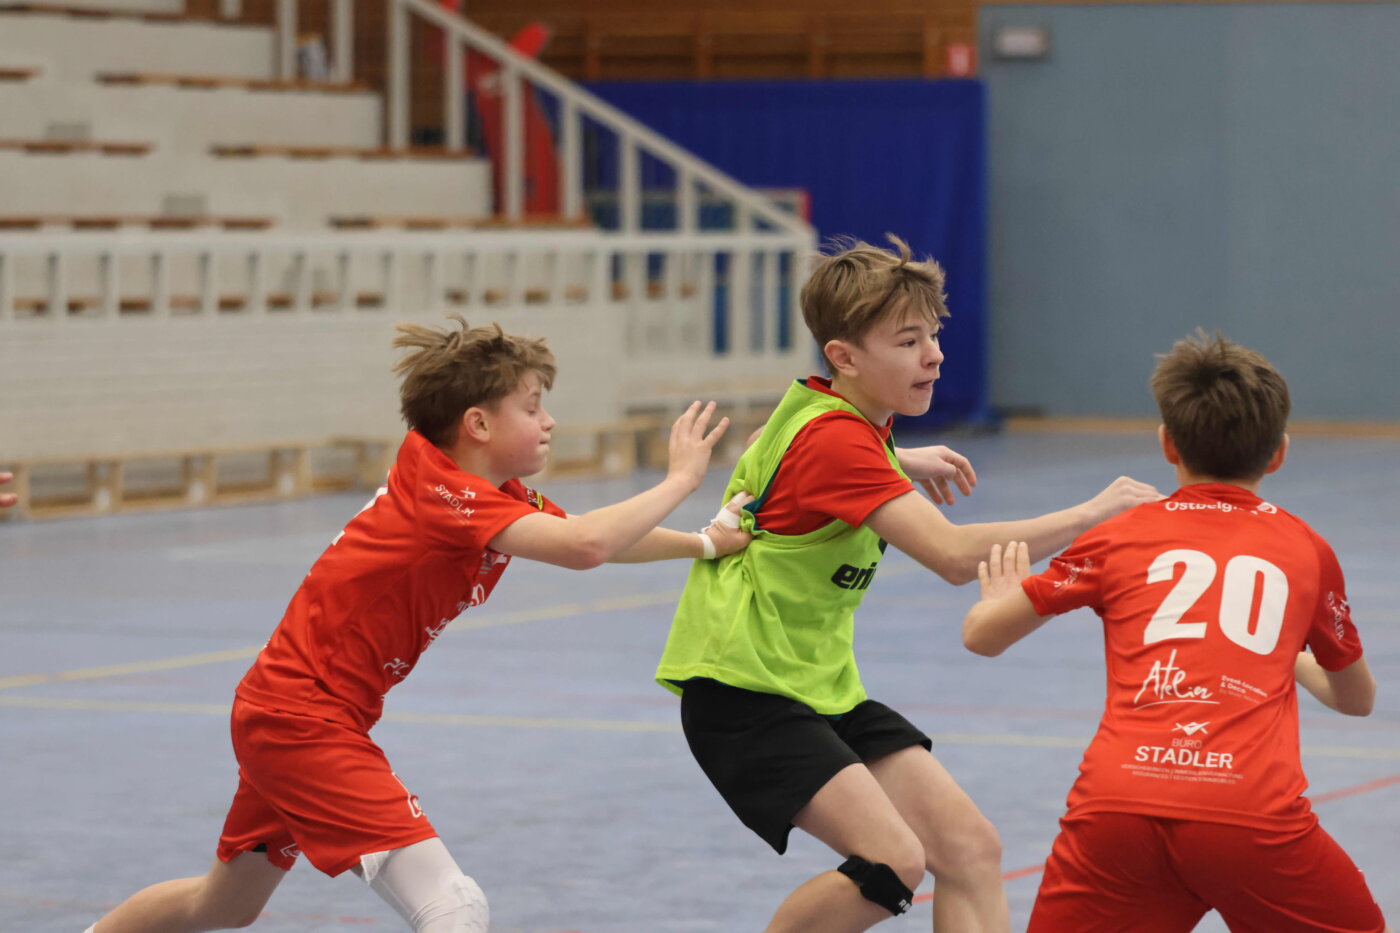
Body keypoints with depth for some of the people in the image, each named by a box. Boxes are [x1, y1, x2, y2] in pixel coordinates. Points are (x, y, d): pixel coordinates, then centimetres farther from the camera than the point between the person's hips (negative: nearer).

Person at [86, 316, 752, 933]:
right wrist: (679, 479, -24)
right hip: (302, 720, -11)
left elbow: (595, 538, 19)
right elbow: (584, 546, -36)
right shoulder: (442, 494, -24)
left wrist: (705, 543, 9)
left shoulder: (499, 498, 3)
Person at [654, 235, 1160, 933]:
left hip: (822, 685, 10)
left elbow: (779, 457, 36)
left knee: (968, 848, -2)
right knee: (892, 860, -24)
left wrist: (901, 464, 28)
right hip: (743, 690, -10)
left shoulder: (840, 416, 9)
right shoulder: (834, 440, -22)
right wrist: (1091, 515, -27)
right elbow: (954, 555, -33)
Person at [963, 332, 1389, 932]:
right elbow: (1357, 698, 36)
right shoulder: (1305, 549, 22)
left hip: (1116, 805, 0)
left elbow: (981, 635, 24)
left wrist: (1001, 599, 47)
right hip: (1255, 812, 0)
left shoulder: (1120, 535, 19)